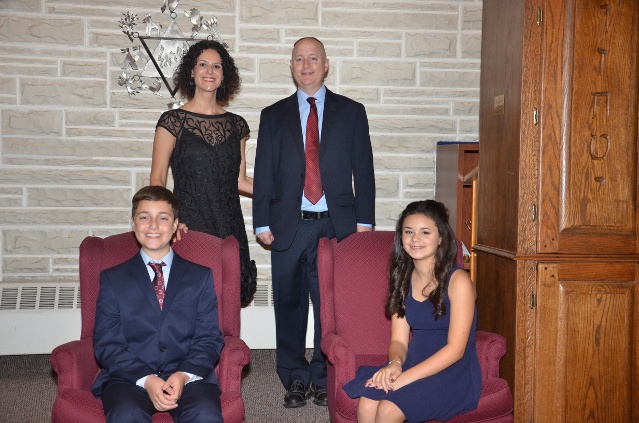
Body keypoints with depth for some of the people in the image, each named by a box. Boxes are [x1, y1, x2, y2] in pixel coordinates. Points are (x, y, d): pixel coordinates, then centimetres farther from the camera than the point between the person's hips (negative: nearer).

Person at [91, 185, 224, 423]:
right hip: (130, 377, 0)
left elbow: (210, 339, 7)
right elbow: (106, 344, 4)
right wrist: (146, 379, -13)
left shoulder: (201, 277, 14)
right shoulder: (112, 279, 13)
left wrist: (184, 375, -13)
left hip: (189, 377, 0)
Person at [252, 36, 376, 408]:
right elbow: (264, 174, 8)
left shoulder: (351, 112, 9)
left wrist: (364, 221, -1)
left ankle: (324, 378, 18)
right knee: (289, 306, 6)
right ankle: (296, 379, 20)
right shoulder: (273, 116, 11)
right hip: (288, 226, 1)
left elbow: (363, 169, 6)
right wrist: (262, 223, 0)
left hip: (336, 225, -1)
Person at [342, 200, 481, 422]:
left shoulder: (457, 281, -9)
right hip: (414, 366, 5)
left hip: (453, 373, -5)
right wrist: (394, 363, -16)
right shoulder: (403, 280, 10)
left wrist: (405, 378, -21)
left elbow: (455, 348, -15)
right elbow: (399, 340, 8)